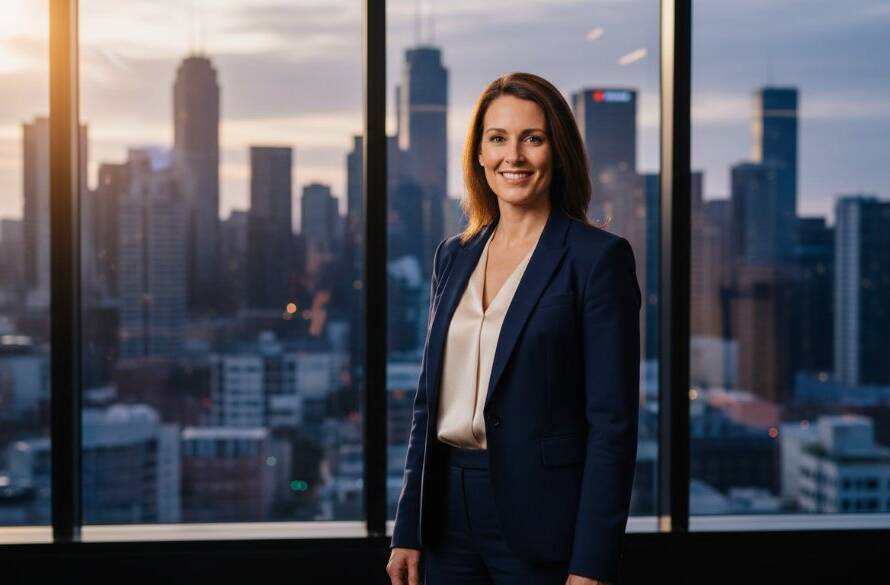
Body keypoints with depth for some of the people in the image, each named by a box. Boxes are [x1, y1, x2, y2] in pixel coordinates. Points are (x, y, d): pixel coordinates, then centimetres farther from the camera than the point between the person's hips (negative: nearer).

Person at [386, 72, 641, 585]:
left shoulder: (599, 257, -8)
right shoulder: (454, 255, 10)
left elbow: (614, 419, -11)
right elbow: (430, 399, 12)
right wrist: (408, 530, 8)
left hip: (541, 518, -5)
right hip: (450, 508, 5)